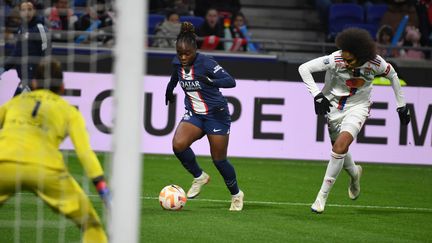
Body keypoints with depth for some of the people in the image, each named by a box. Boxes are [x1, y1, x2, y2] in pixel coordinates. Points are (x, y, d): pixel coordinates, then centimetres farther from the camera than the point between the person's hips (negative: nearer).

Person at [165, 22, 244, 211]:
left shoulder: (206, 63, -22)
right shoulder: (178, 62, -4)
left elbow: (230, 81, -32)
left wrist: (210, 81, -47)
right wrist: (169, 91, 38)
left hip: (216, 115, -5)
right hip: (194, 114, 5)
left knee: (219, 159, 3)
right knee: (178, 144, -22)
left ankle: (236, 195, 28)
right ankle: (199, 177, 3)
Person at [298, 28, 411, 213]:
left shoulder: (375, 63, -20)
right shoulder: (335, 60, -24)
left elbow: (392, 75, 2)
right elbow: (304, 68, -20)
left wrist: (401, 105, 6)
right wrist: (317, 94, -28)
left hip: (358, 107, -2)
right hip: (334, 105, 2)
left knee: (341, 145, -23)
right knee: (339, 148, 10)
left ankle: (322, 195, -15)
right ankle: (354, 173, 48)